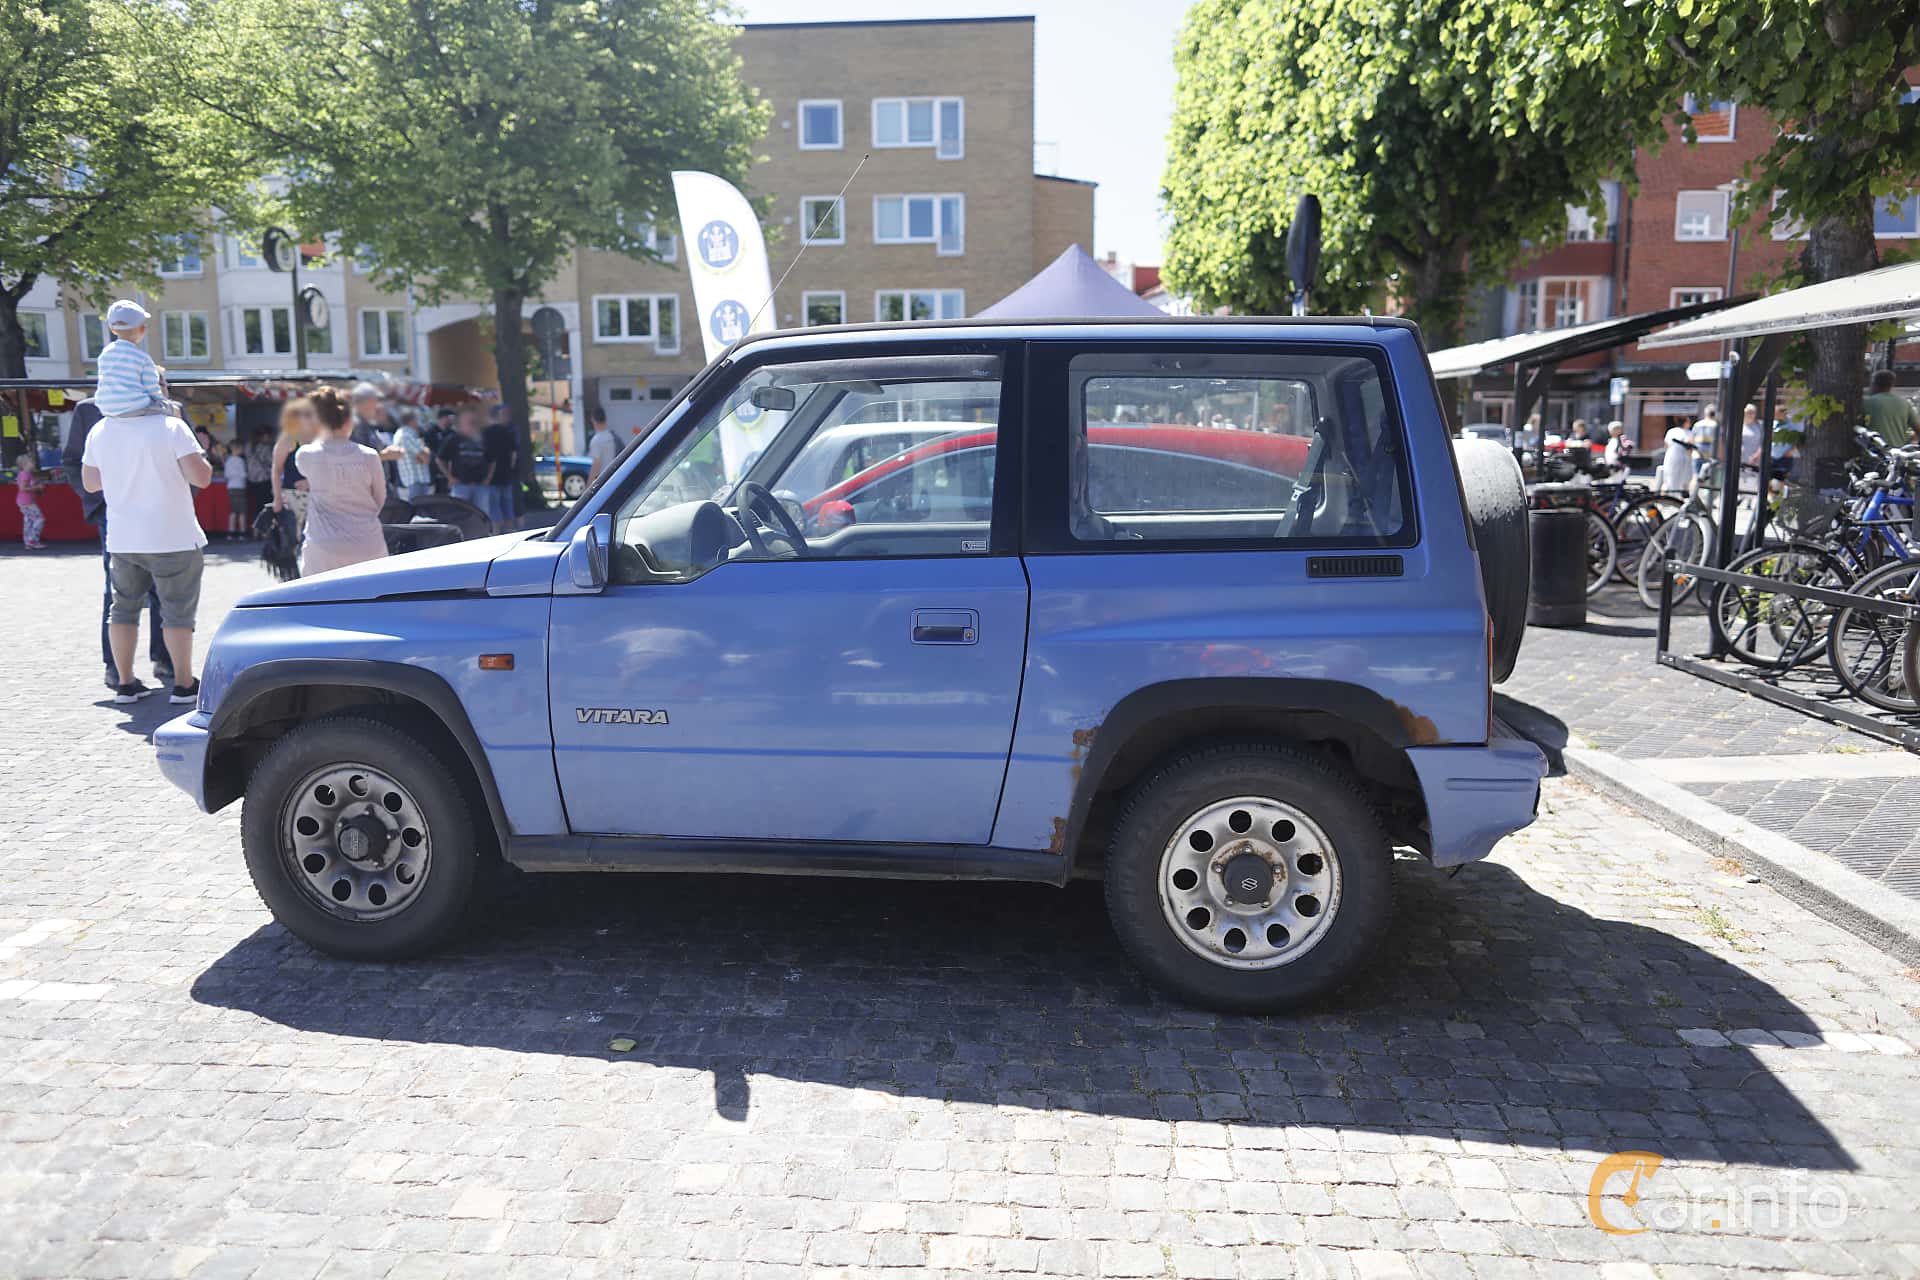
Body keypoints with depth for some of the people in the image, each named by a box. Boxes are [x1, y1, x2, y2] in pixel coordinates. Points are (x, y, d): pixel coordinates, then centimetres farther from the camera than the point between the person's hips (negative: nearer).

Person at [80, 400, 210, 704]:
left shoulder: (100, 432, 4)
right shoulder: (170, 427, -12)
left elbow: (90, 483, 13)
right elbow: (201, 477, -18)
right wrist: (202, 462, 2)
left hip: (122, 540, 5)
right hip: (172, 539, -5)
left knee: (124, 607, 17)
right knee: (178, 611, 2)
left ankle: (124, 682, 19)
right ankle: (184, 684, 3)